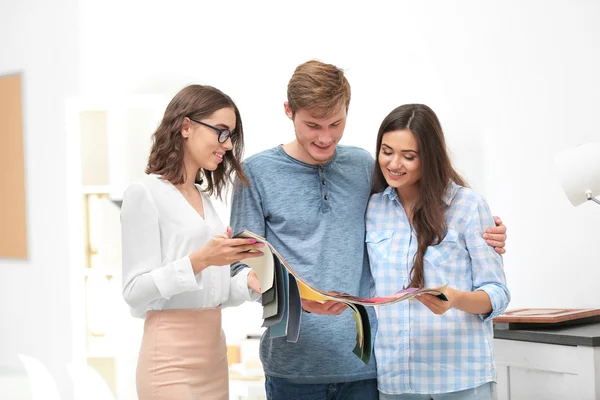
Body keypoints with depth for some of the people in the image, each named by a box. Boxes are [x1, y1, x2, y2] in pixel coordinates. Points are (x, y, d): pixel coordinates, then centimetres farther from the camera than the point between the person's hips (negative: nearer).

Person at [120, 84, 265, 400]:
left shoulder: (203, 197, 14)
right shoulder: (145, 193, -7)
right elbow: (136, 292, -13)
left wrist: (248, 282, -1)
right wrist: (198, 260, -24)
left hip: (213, 353, 7)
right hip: (172, 358, -7)